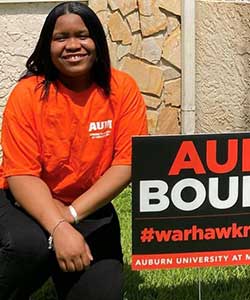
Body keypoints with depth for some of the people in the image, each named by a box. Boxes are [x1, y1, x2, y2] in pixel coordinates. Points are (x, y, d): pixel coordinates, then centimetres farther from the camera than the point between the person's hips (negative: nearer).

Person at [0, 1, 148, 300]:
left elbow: (127, 163, -13)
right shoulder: (28, 93, -13)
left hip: (90, 208, 2)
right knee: (29, 246, -34)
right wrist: (59, 227, -32)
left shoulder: (122, 88, -9)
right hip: (29, 203, -2)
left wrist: (72, 214, -22)